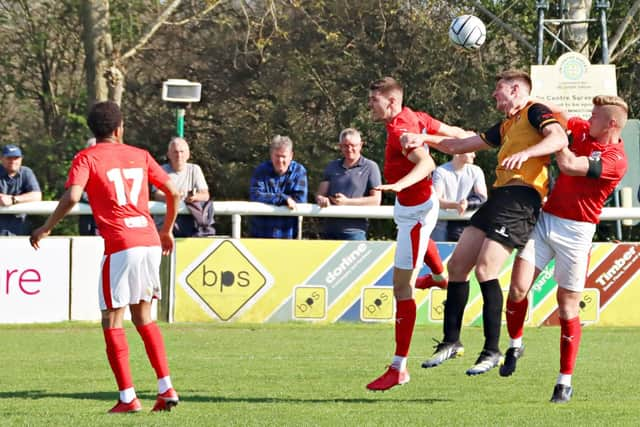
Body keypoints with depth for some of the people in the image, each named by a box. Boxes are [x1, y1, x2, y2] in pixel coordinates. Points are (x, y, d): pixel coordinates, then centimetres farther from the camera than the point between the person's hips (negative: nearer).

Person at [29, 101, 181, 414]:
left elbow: (72, 197, -15)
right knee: (143, 317, 19)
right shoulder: (139, 155, 15)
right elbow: (173, 191, 15)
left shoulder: (87, 158, 1)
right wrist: (167, 230, 29)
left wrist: (46, 229, -3)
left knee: (112, 321, 3)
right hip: (149, 240, 5)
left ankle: (128, 397, -3)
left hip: (120, 245, -5)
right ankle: (166, 389, 12)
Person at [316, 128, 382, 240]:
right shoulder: (332, 167, 18)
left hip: (354, 231, -5)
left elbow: (376, 200, -4)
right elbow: (320, 194, 15)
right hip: (329, 230, 5)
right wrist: (321, 200, -11)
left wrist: (347, 201, -11)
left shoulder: (370, 167, 3)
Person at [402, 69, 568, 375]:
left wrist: (525, 154, -30)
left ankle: (492, 351, -9)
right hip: (499, 196, 10)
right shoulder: (506, 127, 28)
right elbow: (460, 146, 34)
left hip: (521, 197, -9)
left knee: (485, 270, -16)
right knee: (457, 265, 6)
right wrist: (425, 139, 23)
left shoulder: (535, 112, 1)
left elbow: (559, 138, -18)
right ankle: (451, 341, 15)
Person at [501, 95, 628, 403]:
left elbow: (568, 165, -23)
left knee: (567, 307, -1)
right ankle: (515, 344, 20)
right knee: (518, 287, -8)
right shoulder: (583, 130, 7)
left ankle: (565, 382, 10)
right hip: (545, 219, 6)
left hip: (575, 232, -5)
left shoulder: (615, 160, -15)